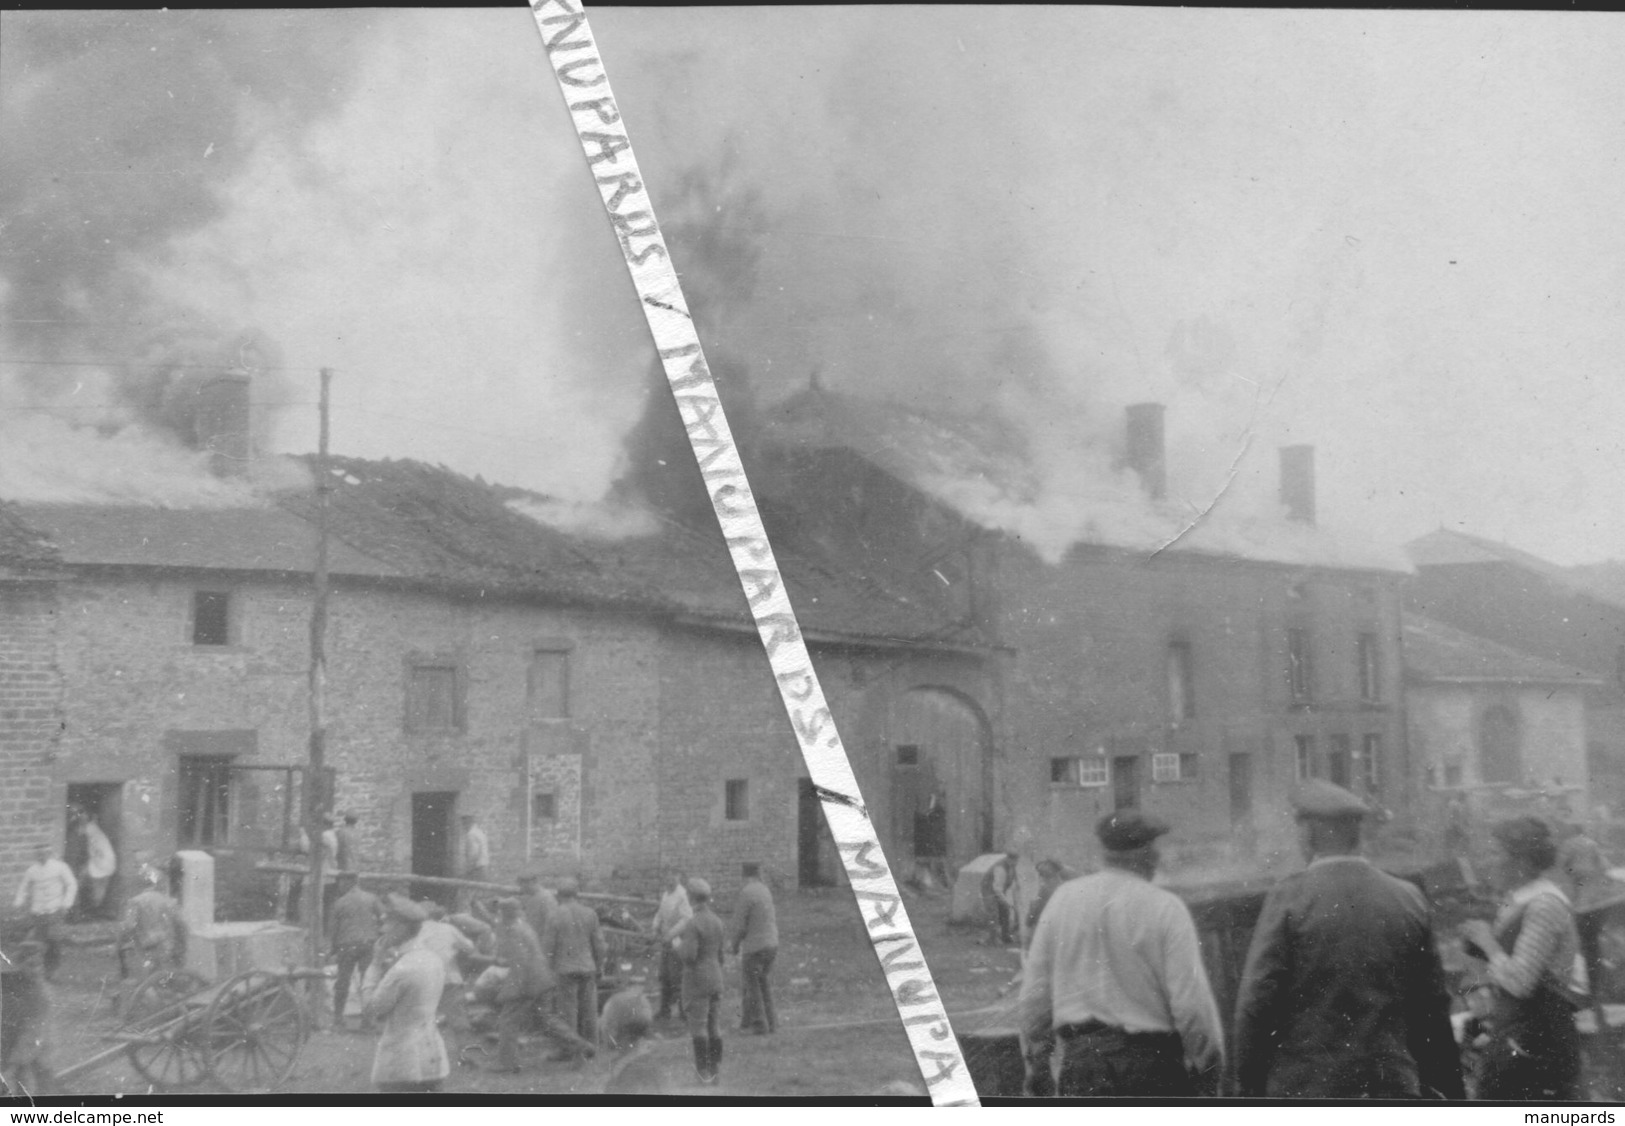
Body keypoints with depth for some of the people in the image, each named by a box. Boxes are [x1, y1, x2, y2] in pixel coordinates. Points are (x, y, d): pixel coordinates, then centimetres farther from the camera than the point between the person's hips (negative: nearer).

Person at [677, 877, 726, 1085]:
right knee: (714, 1024, 11)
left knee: (698, 1026, 0)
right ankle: (715, 1068, 15)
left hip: (697, 981, -7)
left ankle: (704, 1070, 2)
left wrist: (677, 945, -4)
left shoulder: (693, 924, -18)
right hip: (715, 979, 7)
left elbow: (689, 956, -25)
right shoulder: (717, 921, 6)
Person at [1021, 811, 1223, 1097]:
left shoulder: (1063, 899, 4)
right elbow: (1191, 1001, -11)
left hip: (1081, 1056, 3)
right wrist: (1209, 1063, 3)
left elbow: (1035, 989, 8)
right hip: (1151, 1060, -3)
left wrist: (1037, 1061, 17)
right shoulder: (1165, 908, -8)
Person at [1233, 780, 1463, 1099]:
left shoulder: (1288, 898, -8)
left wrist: (1248, 1088, -1)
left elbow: (1257, 1000, -9)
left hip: (1304, 1087, -3)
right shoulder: (1409, 899, 4)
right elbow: (1433, 1008, 7)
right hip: (1393, 1088, 3)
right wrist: (1446, 1091, 16)